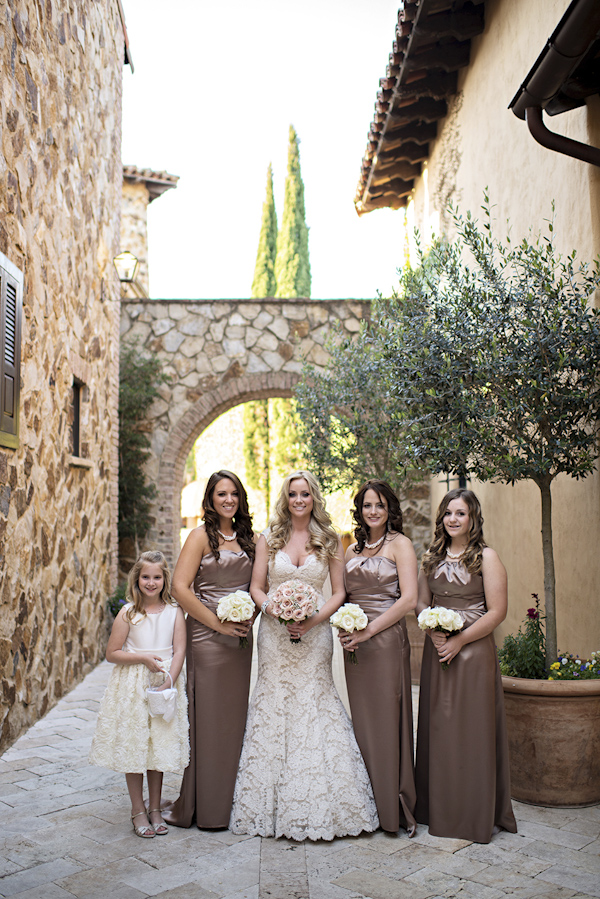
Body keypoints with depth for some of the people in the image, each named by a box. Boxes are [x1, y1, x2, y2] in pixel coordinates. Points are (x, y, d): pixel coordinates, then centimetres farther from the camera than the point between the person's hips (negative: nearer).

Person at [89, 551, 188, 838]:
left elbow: (179, 651, -4)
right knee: (133, 749, 5)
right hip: (132, 688, -1)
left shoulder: (174, 612, -2)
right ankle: (138, 810, 21)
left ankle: (155, 808, 26)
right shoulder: (128, 613, -6)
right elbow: (112, 653, -4)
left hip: (164, 685, 1)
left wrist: (169, 681, -16)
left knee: (160, 747, 10)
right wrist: (143, 657, -15)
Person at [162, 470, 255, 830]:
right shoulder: (202, 536, -5)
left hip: (241, 638, 5)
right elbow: (181, 588, -12)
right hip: (207, 636, -5)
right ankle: (204, 807, 13)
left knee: (235, 716, 11)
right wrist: (218, 623, -13)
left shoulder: (249, 537, 11)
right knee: (207, 719, 0)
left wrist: (249, 618, -1)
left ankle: (231, 800, 25)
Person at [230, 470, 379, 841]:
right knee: (274, 703, 1)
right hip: (275, 633, 1)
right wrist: (276, 611, -13)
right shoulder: (269, 539, 6)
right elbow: (256, 588, 5)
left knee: (315, 702, -1)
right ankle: (275, 805, 14)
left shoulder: (330, 540, 4)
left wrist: (314, 619, -11)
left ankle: (318, 806, 12)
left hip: (315, 633, 0)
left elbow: (339, 592, 3)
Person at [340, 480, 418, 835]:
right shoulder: (353, 550, 15)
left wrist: (368, 631, -14)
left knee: (387, 720, -2)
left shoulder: (399, 544, -3)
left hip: (386, 639, -6)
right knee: (361, 720, 9)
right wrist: (344, 630, -1)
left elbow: (409, 599, -12)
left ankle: (393, 807, 10)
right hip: (354, 644, 6)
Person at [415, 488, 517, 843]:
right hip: (437, 651, 5)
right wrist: (434, 633, -5)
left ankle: (477, 815, 14)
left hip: (474, 651, -5)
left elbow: (497, 611, -10)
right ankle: (438, 809, 22)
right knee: (438, 728, 9)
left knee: (473, 730, 0)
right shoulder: (432, 557, 10)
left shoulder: (486, 557, -6)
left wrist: (459, 640, -15)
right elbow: (422, 603, 14)